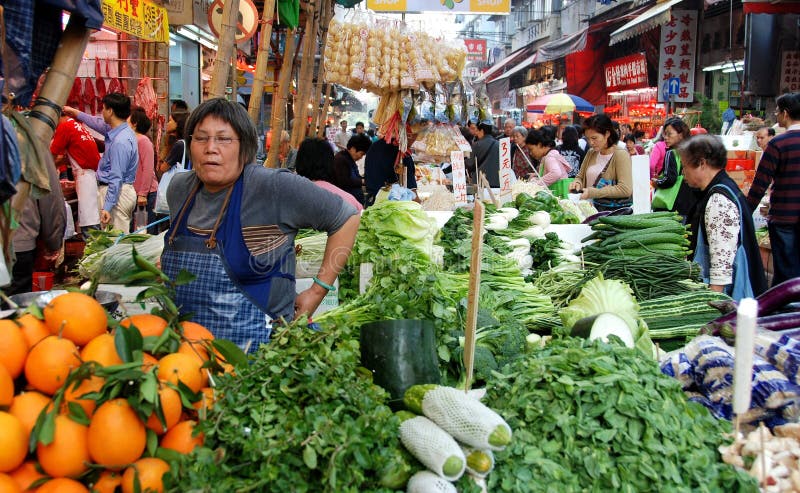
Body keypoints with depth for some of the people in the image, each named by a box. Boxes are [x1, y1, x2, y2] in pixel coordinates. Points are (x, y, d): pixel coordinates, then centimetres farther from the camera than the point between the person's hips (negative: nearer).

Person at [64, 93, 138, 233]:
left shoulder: (120, 142, -21)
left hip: (116, 192, -10)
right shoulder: (117, 131, 9)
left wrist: (107, 207, -23)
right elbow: (99, 123, 32)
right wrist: (75, 113, 43)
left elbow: (116, 178, -23)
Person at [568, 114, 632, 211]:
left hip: (615, 211, -6)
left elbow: (625, 189, -16)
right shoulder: (591, 153, 14)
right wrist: (577, 183, 1)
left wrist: (592, 192, -17)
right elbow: (580, 176, 26)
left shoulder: (621, 155, -6)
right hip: (592, 208, 6)